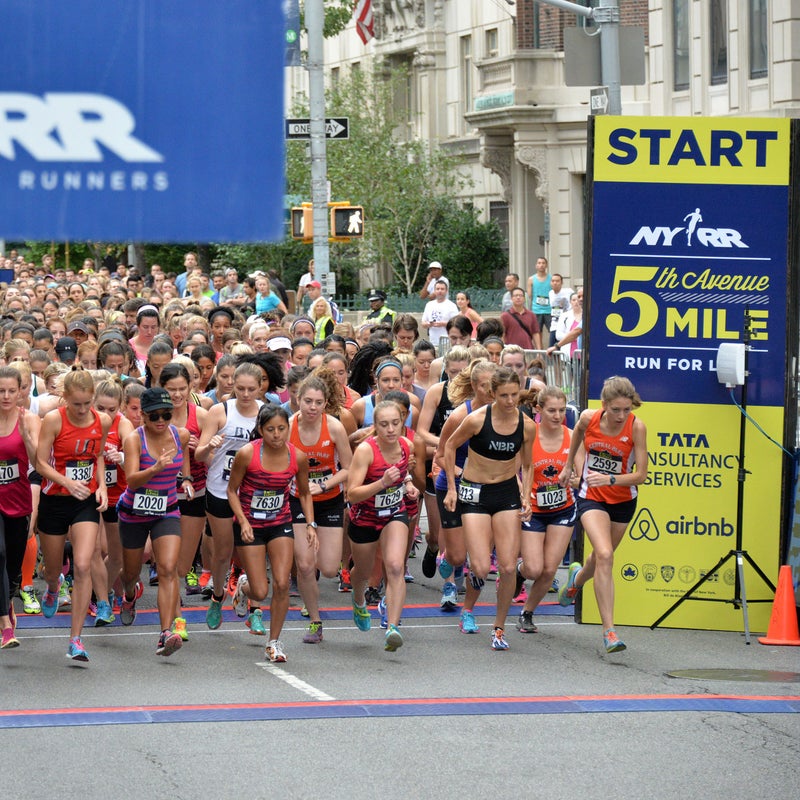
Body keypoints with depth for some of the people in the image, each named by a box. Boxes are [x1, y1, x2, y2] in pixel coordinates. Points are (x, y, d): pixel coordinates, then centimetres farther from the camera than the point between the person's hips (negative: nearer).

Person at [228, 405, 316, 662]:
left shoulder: (298, 457, -9)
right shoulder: (247, 454, -17)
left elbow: (304, 493, 7)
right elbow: (232, 491, -6)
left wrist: (310, 524, -4)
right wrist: (243, 521, -19)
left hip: (281, 525, 2)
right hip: (250, 526, -2)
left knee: (282, 584, -11)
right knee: (260, 591, -5)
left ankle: (274, 642, 5)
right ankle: (244, 586, 34)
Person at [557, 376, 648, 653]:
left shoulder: (636, 427, -20)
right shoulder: (589, 418, -16)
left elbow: (640, 475, -19)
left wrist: (610, 479, -35)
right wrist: (568, 465, 21)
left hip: (623, 500, 1)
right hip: (591, 497, -1)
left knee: (601, 558, 18)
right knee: (604, 555, -22)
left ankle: (577, 578, 57)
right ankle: (609, 632, -22)